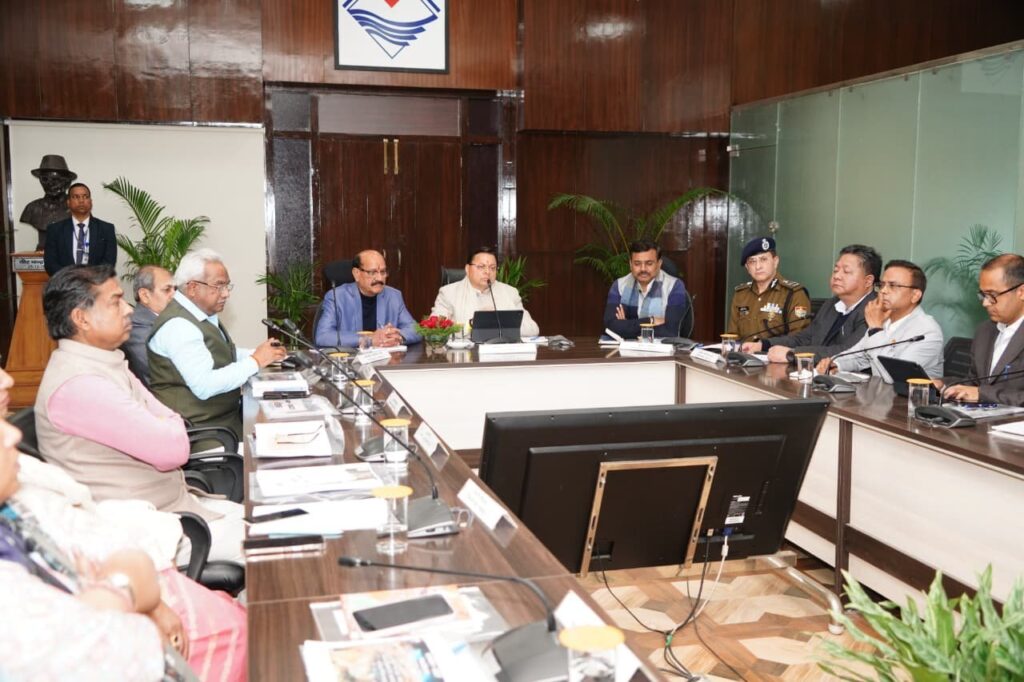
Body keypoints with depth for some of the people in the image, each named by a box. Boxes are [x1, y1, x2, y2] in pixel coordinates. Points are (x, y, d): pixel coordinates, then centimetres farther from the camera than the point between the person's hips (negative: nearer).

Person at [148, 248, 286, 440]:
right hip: (201, 428, -9)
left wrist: (259, 353, 4)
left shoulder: (203, 314, 10)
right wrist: (255, 362, -20)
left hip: (227, 412, 9)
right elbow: (204, 386, -27)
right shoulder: (177, 325, -19)